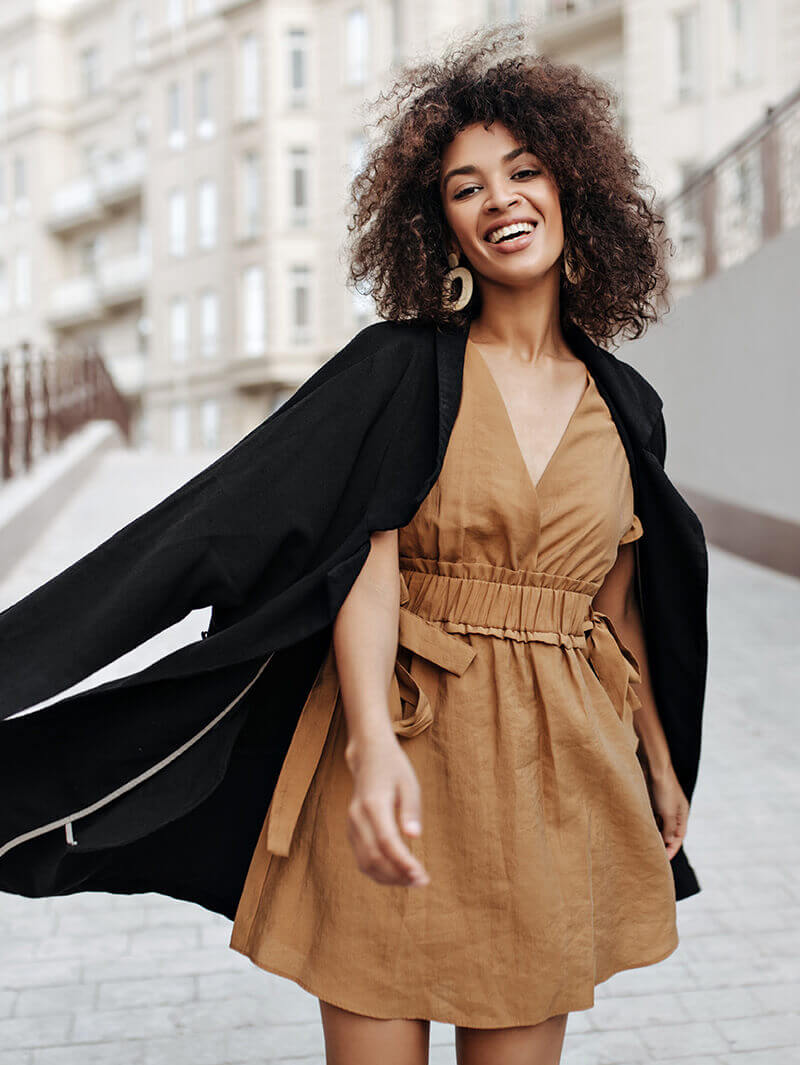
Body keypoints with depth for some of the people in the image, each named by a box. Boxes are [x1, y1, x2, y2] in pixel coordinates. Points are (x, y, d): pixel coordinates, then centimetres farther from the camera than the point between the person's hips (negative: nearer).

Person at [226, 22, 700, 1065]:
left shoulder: (619, 406, 9)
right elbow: (367, 566, -13)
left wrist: (659, 765, 22)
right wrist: (373, 738, -28)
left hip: (557, 770, 3)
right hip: (400, 753, -3)